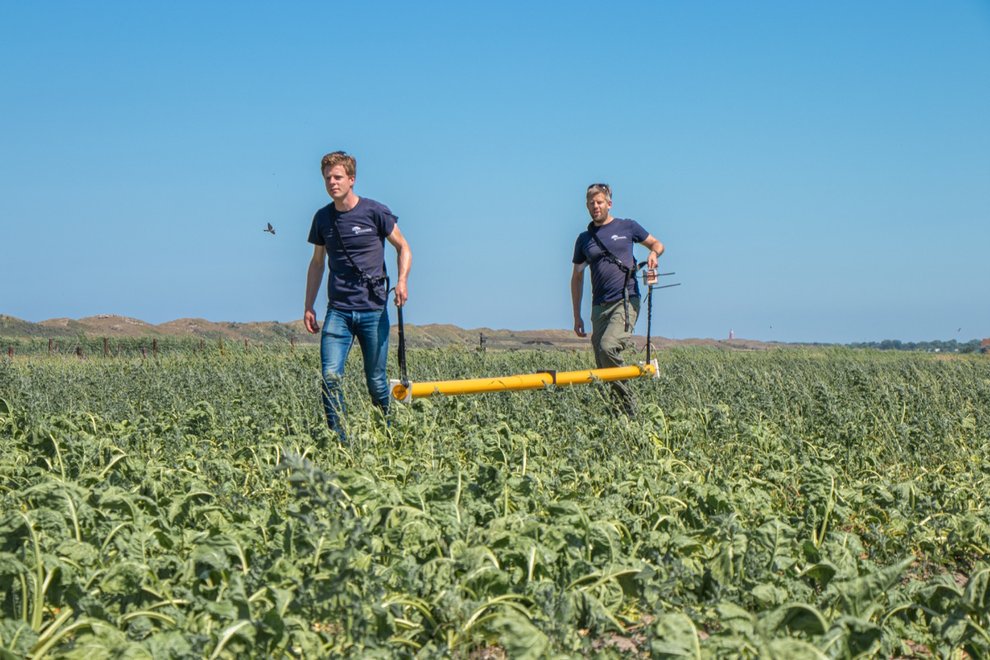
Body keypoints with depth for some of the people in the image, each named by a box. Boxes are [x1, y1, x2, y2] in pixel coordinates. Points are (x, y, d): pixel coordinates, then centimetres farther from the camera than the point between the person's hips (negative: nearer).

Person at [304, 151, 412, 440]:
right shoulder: (322, 218, 8)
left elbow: (403, 247, 8)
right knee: (330, 376, -12)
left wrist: (402, 280, -10)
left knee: (376, 381, 4)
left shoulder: (375, 212, -2)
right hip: (338, 310, 3)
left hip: (373, 310, -2)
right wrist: (308, 307, 15)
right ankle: (338, 440, -3)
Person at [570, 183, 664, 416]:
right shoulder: (584, 239, 15)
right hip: (599, 306, 5)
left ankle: (629, 407, -18)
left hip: (626, 302, -4)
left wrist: (653, 254, -4)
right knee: (602, 365, 0)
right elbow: (577, 278, 21)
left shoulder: (627, 227, 8)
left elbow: (657, 244, 21)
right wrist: (577, 317, 17)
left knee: (608, 346, -27)